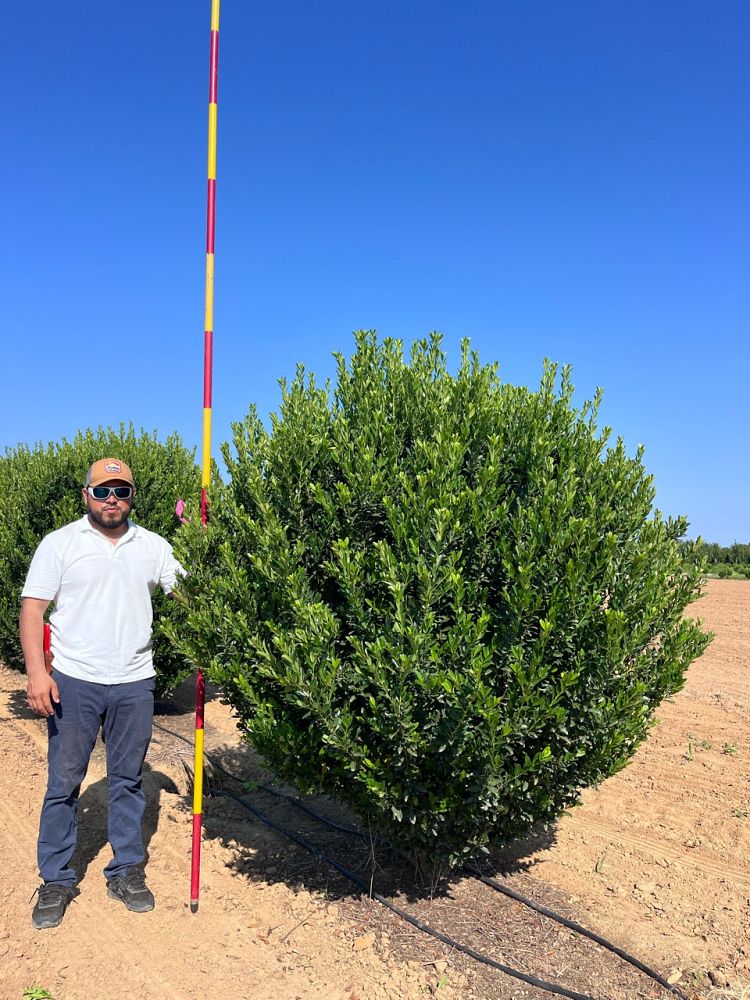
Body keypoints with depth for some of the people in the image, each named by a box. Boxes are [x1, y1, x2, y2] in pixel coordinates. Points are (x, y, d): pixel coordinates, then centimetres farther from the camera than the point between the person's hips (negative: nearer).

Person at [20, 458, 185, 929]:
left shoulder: (153, 546, 5)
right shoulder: (60, 543, -1)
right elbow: (33, 608, -5)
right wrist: (37, 671, -14)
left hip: (135, 683, 2)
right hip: (74, 681, -2)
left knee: (128, 780, 12)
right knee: (64, 783, 6)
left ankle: (127, 871, 27)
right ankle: (56, 881, 22)